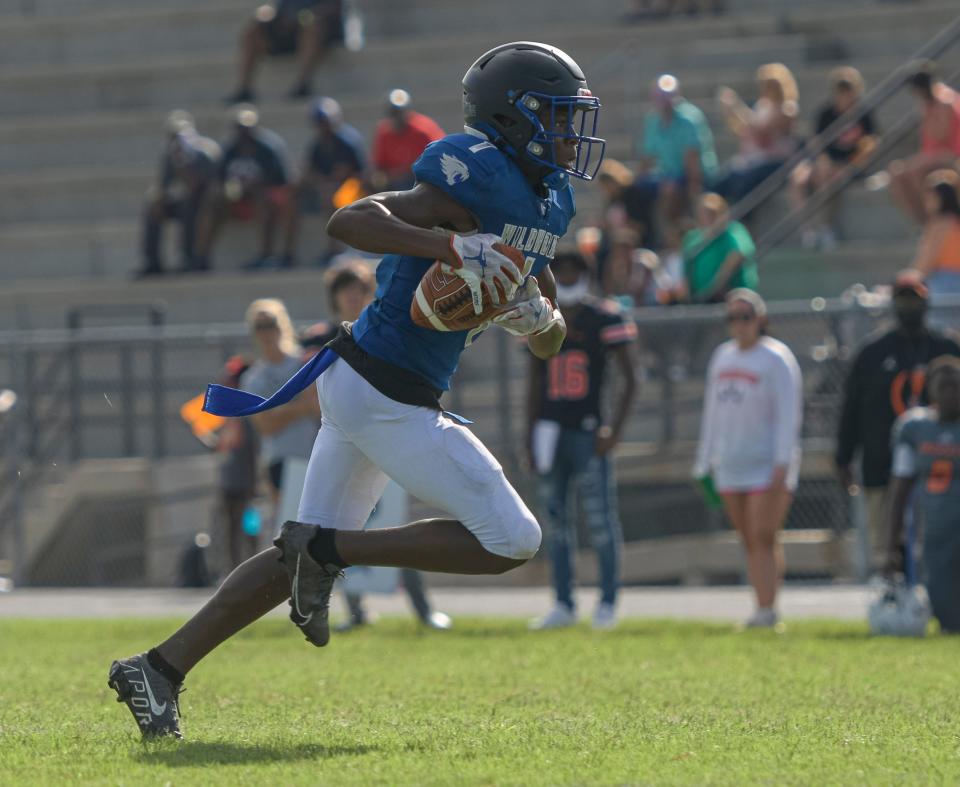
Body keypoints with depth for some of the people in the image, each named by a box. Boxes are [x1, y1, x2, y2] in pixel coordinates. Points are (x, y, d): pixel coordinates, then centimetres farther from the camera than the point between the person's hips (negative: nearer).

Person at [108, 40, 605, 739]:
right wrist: (453, 247, -35)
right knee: (511, 542, -8)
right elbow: (351, 222, -24)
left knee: (304, 559, 13)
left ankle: (159, 670, 15)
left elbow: (550, 347, 18)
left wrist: (536, 314, -5)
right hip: (386, 398, -10)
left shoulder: (546, 203, 14)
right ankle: (330, 550, -5)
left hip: (360, 386, 10)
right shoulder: (479, 173, -15)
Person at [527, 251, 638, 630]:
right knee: (556, 520, 6)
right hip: (551, 431, 5)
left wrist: (615, 430, -10)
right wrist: (530, 438, 12)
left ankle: (608, 603, 3)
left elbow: (629, 379, -2)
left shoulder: (604, 319, -3)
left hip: (588, 434, -5)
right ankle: (563, 605, 12)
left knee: (601, 519, -6)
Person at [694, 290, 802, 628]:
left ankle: (766, 610, -14)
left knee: (763, 538, -12)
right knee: (750, 543, 6)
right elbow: (713, 413, 20)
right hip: (731, 466, 7)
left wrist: (782, 466, -18)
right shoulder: (722, 356, 15)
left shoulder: (775, 359, -6)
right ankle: (764, 608, 8)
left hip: (767, 466, -7)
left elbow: (788, 415, -11)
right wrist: (704, 463, 17)